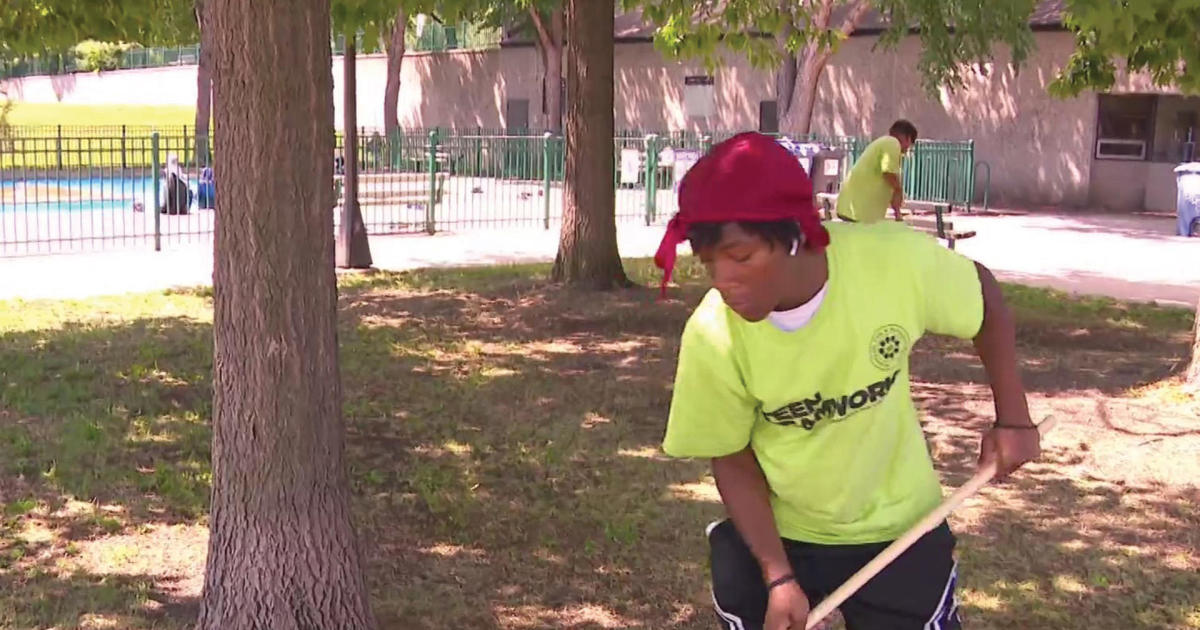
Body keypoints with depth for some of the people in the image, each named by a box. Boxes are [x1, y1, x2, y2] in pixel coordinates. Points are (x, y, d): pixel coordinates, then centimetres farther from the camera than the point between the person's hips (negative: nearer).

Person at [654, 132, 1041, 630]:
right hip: (771, 534, 0)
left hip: (899, 528, 1)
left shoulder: (893, 260, -28)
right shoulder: (713, 339, -26)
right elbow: (732, 460, -11)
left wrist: (1012, 419, -6)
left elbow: (982, 292, -5)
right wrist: (778, 578, -18)